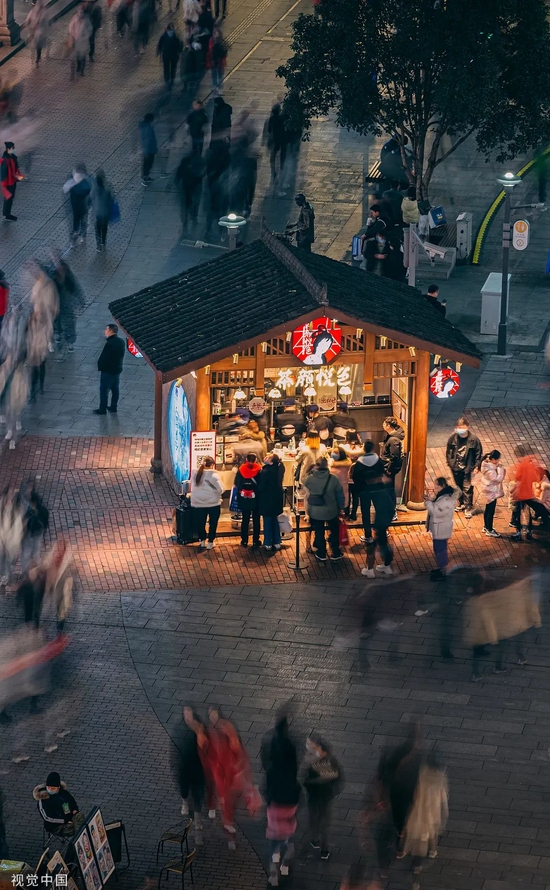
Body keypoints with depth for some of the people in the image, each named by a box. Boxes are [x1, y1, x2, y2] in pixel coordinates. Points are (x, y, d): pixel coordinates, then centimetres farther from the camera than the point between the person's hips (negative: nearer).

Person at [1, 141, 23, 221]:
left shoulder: (13, 157, -1)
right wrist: (4, 185, -21)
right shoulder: (5, 160, -27)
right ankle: (6, 215, 21)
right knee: (8, 198, 6)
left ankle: (7, 213, 34)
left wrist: (18, 175, -3)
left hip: (13, 181, 9)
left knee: (11, 197, 20)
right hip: (8, 182, -9)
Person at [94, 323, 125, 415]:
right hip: (118, 369, 8)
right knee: (115, 389, 18)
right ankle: (113, 407, 28)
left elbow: (103, 358, -22)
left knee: (104, 390, 4)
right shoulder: (121, 342, 0)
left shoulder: (109, 344, -26)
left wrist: (100, 366, -6)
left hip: (107, 370, -8)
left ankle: (102, 409, 12)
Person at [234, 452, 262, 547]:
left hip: (244, 499, 2)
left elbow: (236, 485, 1)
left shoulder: (241, 470, -5)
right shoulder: (259, 470, -10)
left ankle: (244, 541, 13)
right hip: (256, 500, -2)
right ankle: (255, 541, 9)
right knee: (256, 520, 8)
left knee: (245, 520, 11)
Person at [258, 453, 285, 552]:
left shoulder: (266, 471, -23)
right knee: (275, 520, 17)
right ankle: (277, 542, 21)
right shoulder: (279, 469, -5)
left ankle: (268, 544, 10)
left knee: (267, 521, 4)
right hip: (277, 498, 6)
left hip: (267, 499, -6)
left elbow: (261, 487, -19)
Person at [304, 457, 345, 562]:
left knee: (319, 533, 14)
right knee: (334, 532, 18)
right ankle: (335, 554, 23)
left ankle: (321, 555, 21)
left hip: (315, 512, 0)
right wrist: (341, 508, 8)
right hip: (331, 511, 0)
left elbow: (305, 484, 12)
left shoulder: (310, 479, -13)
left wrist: (312, 471, 11)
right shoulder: (333, 479, -15)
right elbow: (340, 495, -6)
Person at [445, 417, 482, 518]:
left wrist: (476, 466, -8)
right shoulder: (453, 438, -10)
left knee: (467, 488, 1)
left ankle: (468, 508, 11)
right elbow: (448, 451, 4)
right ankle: (460, 502, 40)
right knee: (458, 486, 20)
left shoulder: (473, 439, -17)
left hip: (468, 468, -3)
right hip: (456, 468, 3)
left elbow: (479, 453, -7)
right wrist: (449, 463, 3)